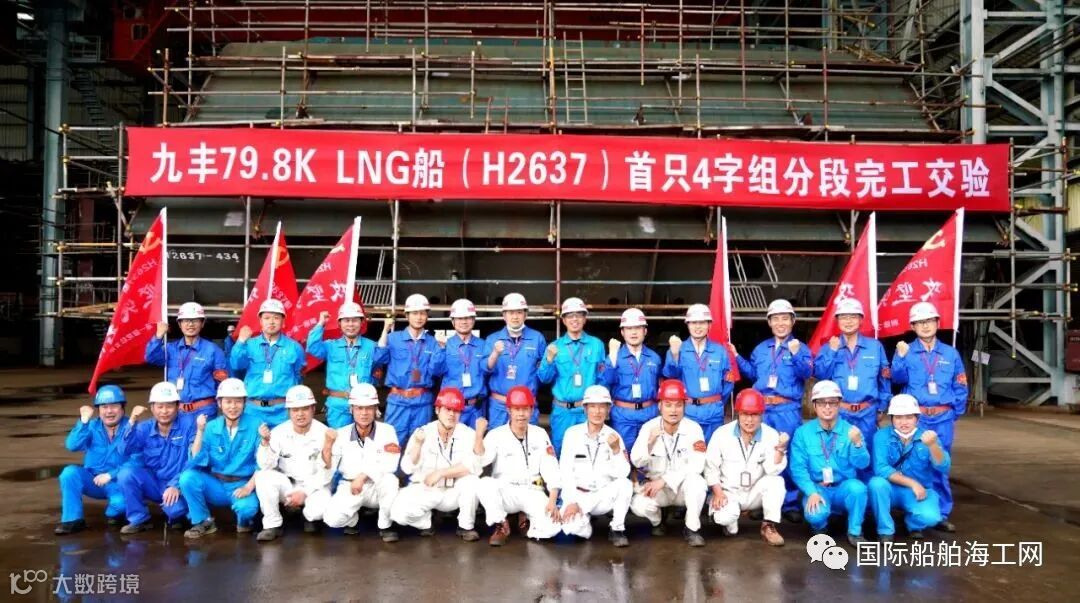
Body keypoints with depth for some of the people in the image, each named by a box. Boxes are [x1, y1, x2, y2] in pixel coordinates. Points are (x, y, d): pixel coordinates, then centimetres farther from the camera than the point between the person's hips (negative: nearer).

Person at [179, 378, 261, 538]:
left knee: (247, 507, -34)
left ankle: (244, 521, 6)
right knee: (187, 477, -22)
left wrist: (249, 487, -21)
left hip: (242, 485, -3)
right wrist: (200, 431, -15)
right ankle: (203, 522, -1)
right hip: (215, 484, 4)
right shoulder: (211, 427, 0)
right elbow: (196, 461, -8)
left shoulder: (255, 426, -9)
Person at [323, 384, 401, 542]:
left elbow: (390, 464, -20)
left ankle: (385, 525, -10)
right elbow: (329, 468, -5)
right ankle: (352, 518, 13)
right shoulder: (342, 434, -4)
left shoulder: (387, 431, -10)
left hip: (377, 488, -1)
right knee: (332, 518, -25)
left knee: (389, 479, -35)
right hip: (349, 487, 1)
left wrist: (364, 475, -26)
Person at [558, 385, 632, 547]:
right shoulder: (573, 433, -5)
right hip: (578, 495, -1)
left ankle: (617, 529, -7)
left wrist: (616, 450, -27)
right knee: (571, 526, -29)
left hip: (605, 496, 1)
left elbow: (623, 474, -13)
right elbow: (565, 472, -7)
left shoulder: (614, 436, -3)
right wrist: (571, 501, -16)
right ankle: (585, 520, 8)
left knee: (625, 484, -29)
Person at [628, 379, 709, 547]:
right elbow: (637, 462, -12)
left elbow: (697, 466, -22)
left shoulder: (693, 428, -13)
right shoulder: (648, 427, -9)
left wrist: (664, 480, -28)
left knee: (696, 481, -34)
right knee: (639, 505, -28)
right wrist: (650, 442, -31)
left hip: (684, 487, -1)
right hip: (656, 486, 1)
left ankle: (692, 528, -10)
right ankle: (657, 520, 10)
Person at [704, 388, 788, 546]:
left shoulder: (771, 435, -10)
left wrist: (780, 449, -36)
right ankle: (731, 523, 8)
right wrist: (718, 492, -14)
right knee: (723, 517, -31)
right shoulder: (721, 434, -10)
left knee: (776, 481, -28)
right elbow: (711, 466, -4)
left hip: (755, 493, 1)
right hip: (728, 492, -1)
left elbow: (773, 470, -19)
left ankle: (769, 526, -12)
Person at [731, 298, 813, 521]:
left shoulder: (801, 347, 2)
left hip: (788, 410, -4)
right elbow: (752, 374, 20)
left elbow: (807, 373, -14)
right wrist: (737, 358, 11)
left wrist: (795, 354, -29)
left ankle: (790, 503, 9)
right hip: (762, 409, 4)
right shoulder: (761, 349, 16)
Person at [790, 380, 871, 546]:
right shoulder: (802, 433, -2)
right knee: (815, 514, -32)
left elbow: (862, 464, -13)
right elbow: (798, 468, -7)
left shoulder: (851, 431, 0)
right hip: (816, 489, -1)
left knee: (857, 487, -33)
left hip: (844, 489, 1)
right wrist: (812, 492, -22)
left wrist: (857, 443, -33)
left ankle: (854, 532, -7)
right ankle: (820, 528, 8)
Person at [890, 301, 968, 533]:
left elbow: (960, 387, 11)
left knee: (940, 467, 7)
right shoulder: (906, 351, 3)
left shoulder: (951, 353, 8)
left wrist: (955, 413, 4)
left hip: (943, 419, 2)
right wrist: (900, 357, -21)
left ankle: (941, 514, 15)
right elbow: (898, 379, -8)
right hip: (915, 417, -2)